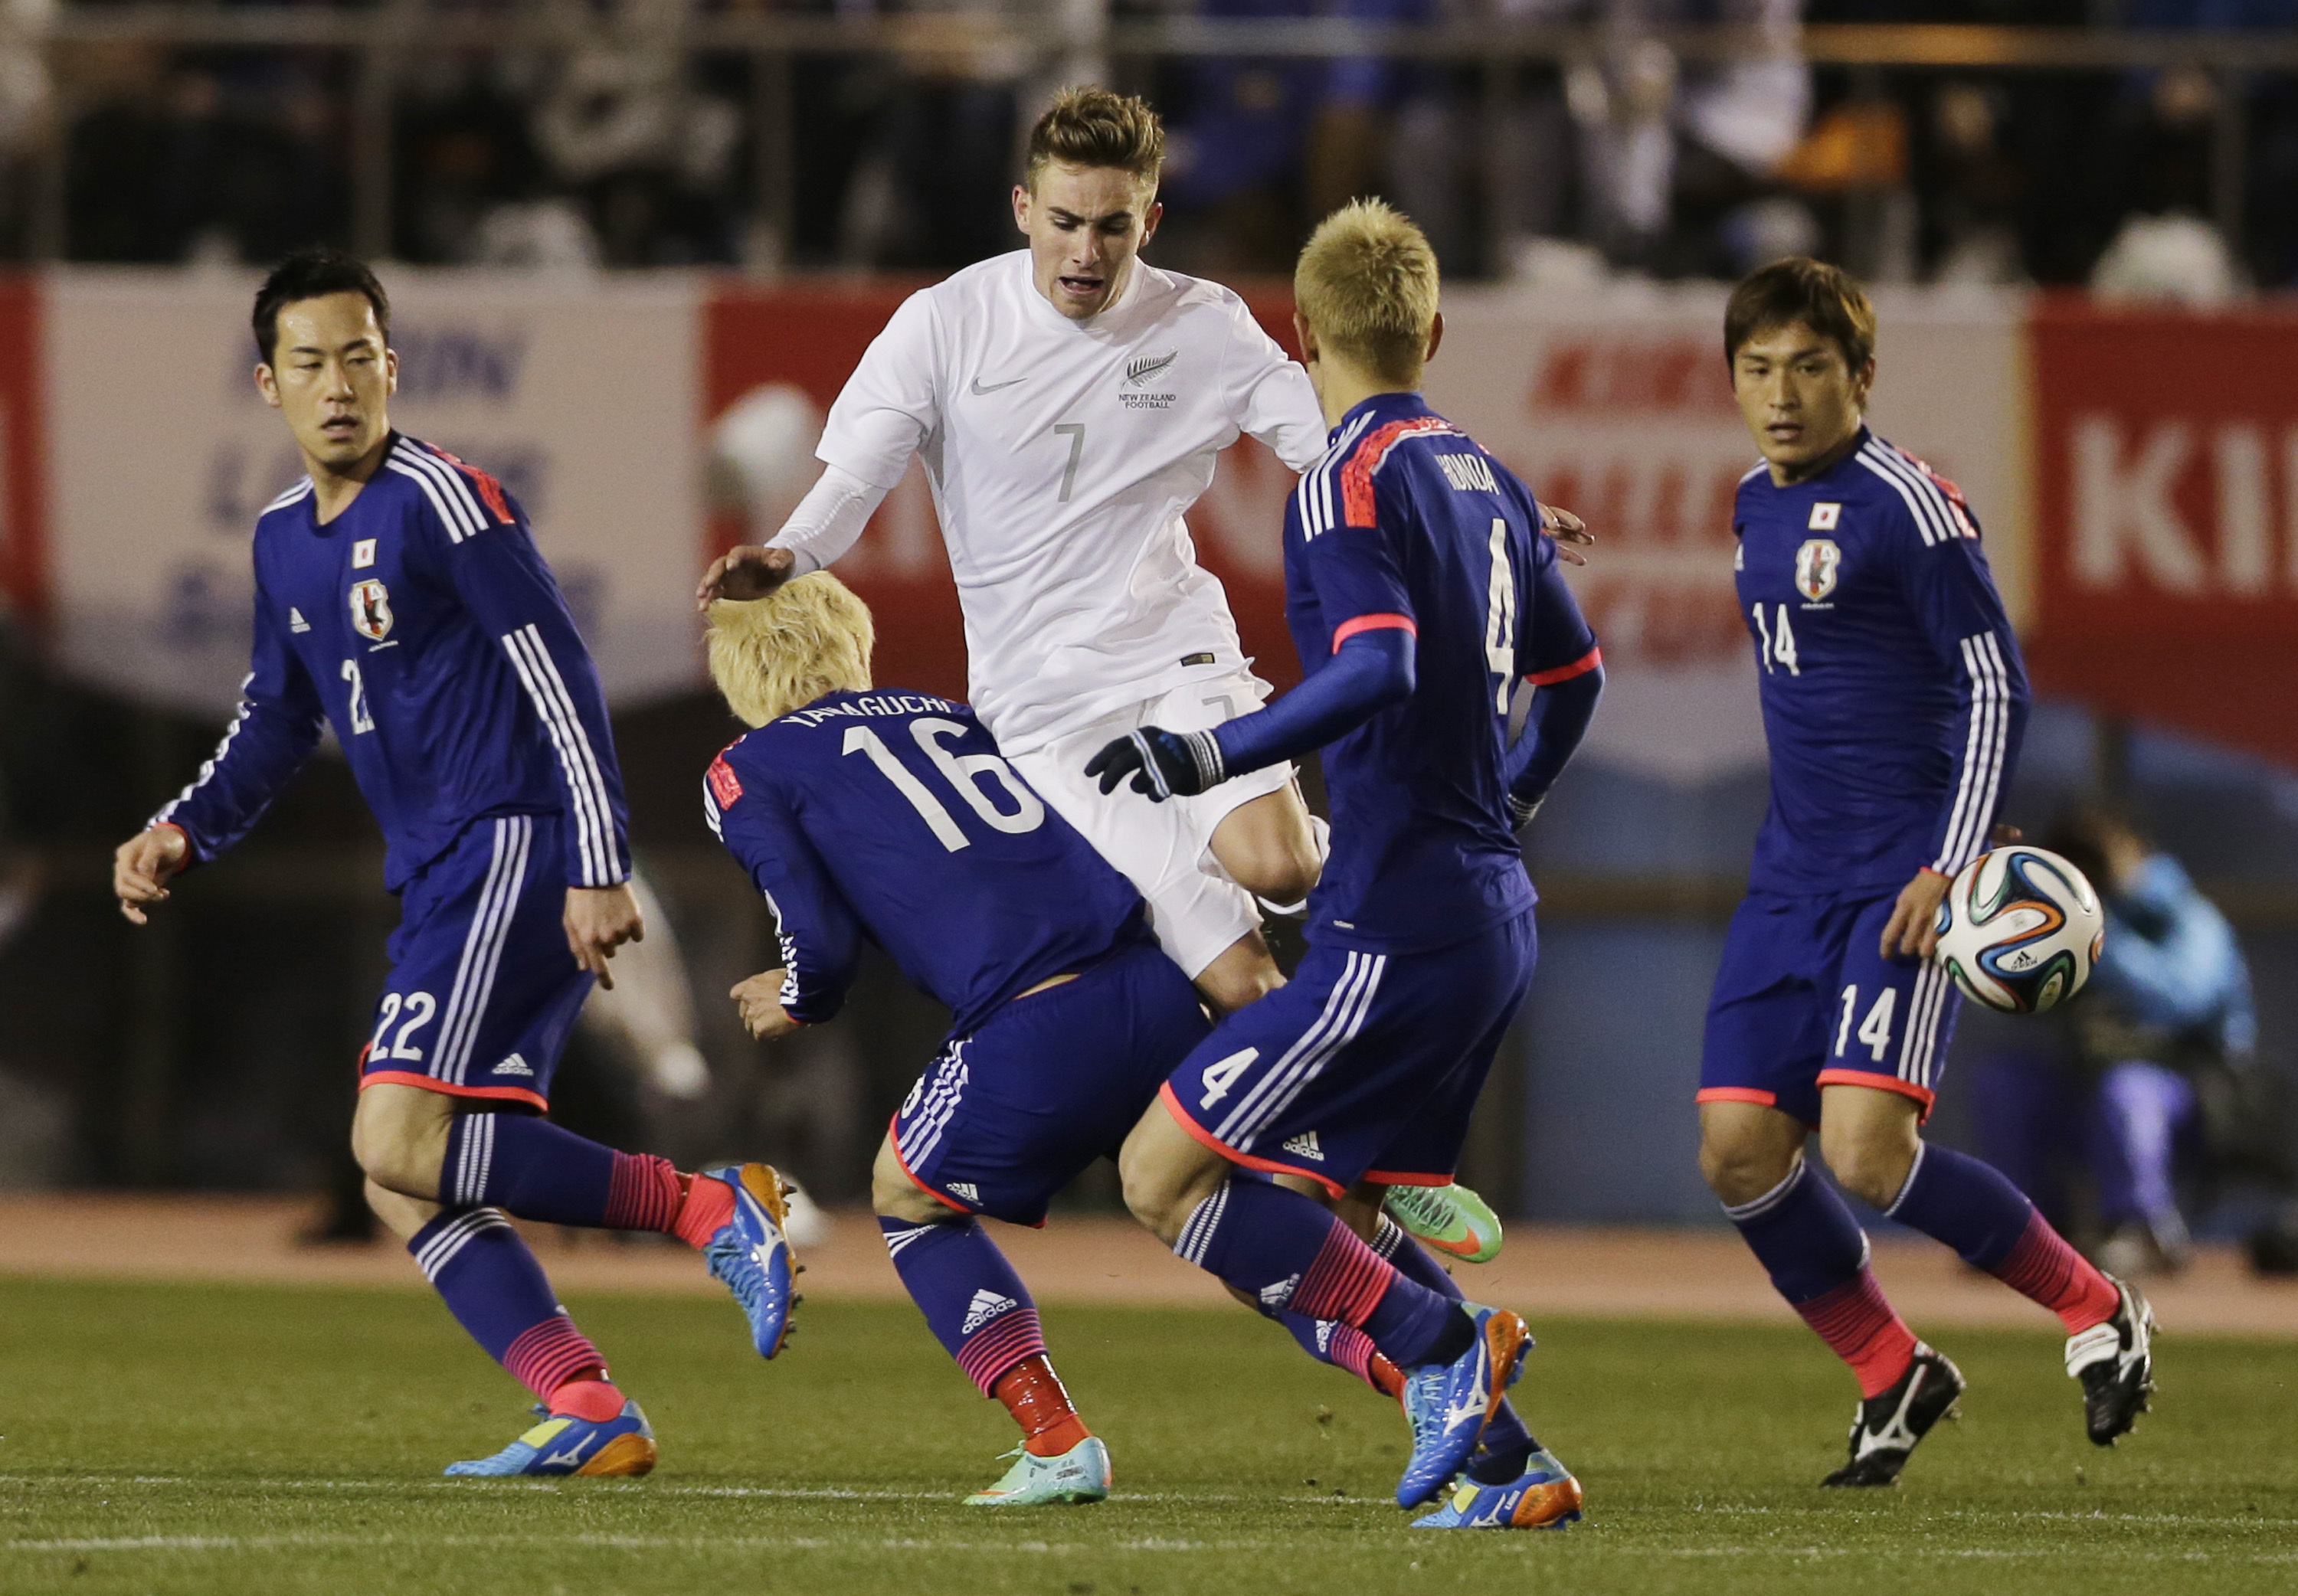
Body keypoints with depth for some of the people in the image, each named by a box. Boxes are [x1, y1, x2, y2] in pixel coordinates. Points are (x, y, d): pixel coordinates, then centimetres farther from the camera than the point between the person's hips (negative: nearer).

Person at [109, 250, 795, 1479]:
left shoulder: (439, 500, -11)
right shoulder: (285, 539, 16)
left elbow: (561, 678, -14)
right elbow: (275, 724, 28)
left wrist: (599, 870, -20)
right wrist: (181, 836, 11)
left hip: (515, 856, -9)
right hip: (438, 879, 9)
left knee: (401, 1145, -20)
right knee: (409, 1185, 1)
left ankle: (716, 1211, -17)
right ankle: (590, 1416, -2)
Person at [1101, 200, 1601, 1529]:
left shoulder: (1350, 480, -10)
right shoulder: (1486, 478, 15)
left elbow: (1379, 670, -26)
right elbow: (1575, 675, 27)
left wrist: (1213, 757, -30)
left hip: (1398, 927, -8)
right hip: (1494, 914, 9)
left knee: (1165, 1174, -7)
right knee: (1319, 1203, 14)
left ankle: (1449, 1346, -11)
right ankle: (1507, 1465, 5)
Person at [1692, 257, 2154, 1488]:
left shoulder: (1905, 506, -12)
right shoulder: (1759, 504, 12)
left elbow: (1998, 689, -13)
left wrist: (1950, 866, -19)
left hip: (1898, 886, -8)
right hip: (1792, 875, 8)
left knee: (1867, 1153, -19)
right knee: (1739, 1153, -1)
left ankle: (2097, 1311, 2)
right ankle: (1894, 1378, 19)